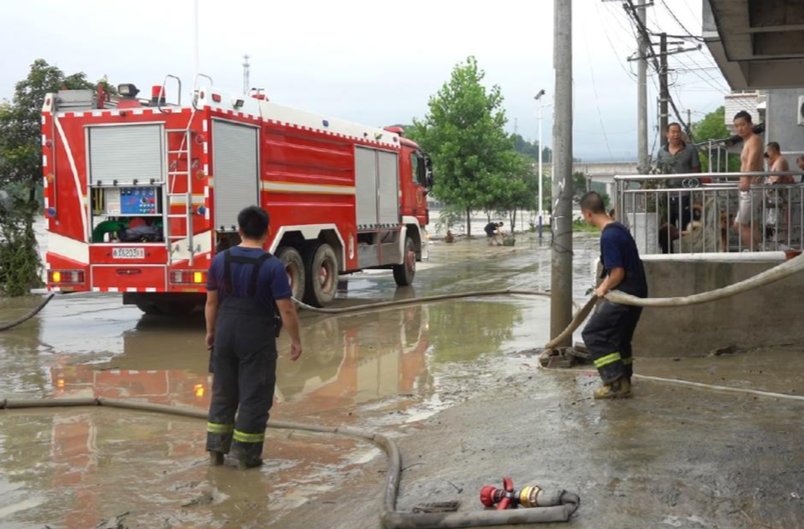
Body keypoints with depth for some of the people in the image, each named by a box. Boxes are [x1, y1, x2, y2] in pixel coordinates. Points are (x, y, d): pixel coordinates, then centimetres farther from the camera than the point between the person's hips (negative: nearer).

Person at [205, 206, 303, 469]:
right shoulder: (273, 265, -14)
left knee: (223, 393, 16)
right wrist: (295, 340, -4)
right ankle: (247, 455, 9)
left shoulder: (220, 260, -1)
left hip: (225, 335, 4)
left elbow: (211, 301, 6)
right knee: (254, 396, 5)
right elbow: (286, 309, -14)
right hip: (258, 339, -4)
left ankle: (216, 448, 18)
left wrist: (210, 332, 19)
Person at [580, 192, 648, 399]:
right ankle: (623, 382, 29)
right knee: (619, 338, 21)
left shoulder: (609, 236, -20)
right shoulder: (618, 228, 11)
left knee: (593, 335, -5)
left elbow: (618, 273, -21)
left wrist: (603, 289, -6)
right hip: (635, 292, 10)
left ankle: (616, 383, -5)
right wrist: (604, 286, 17)